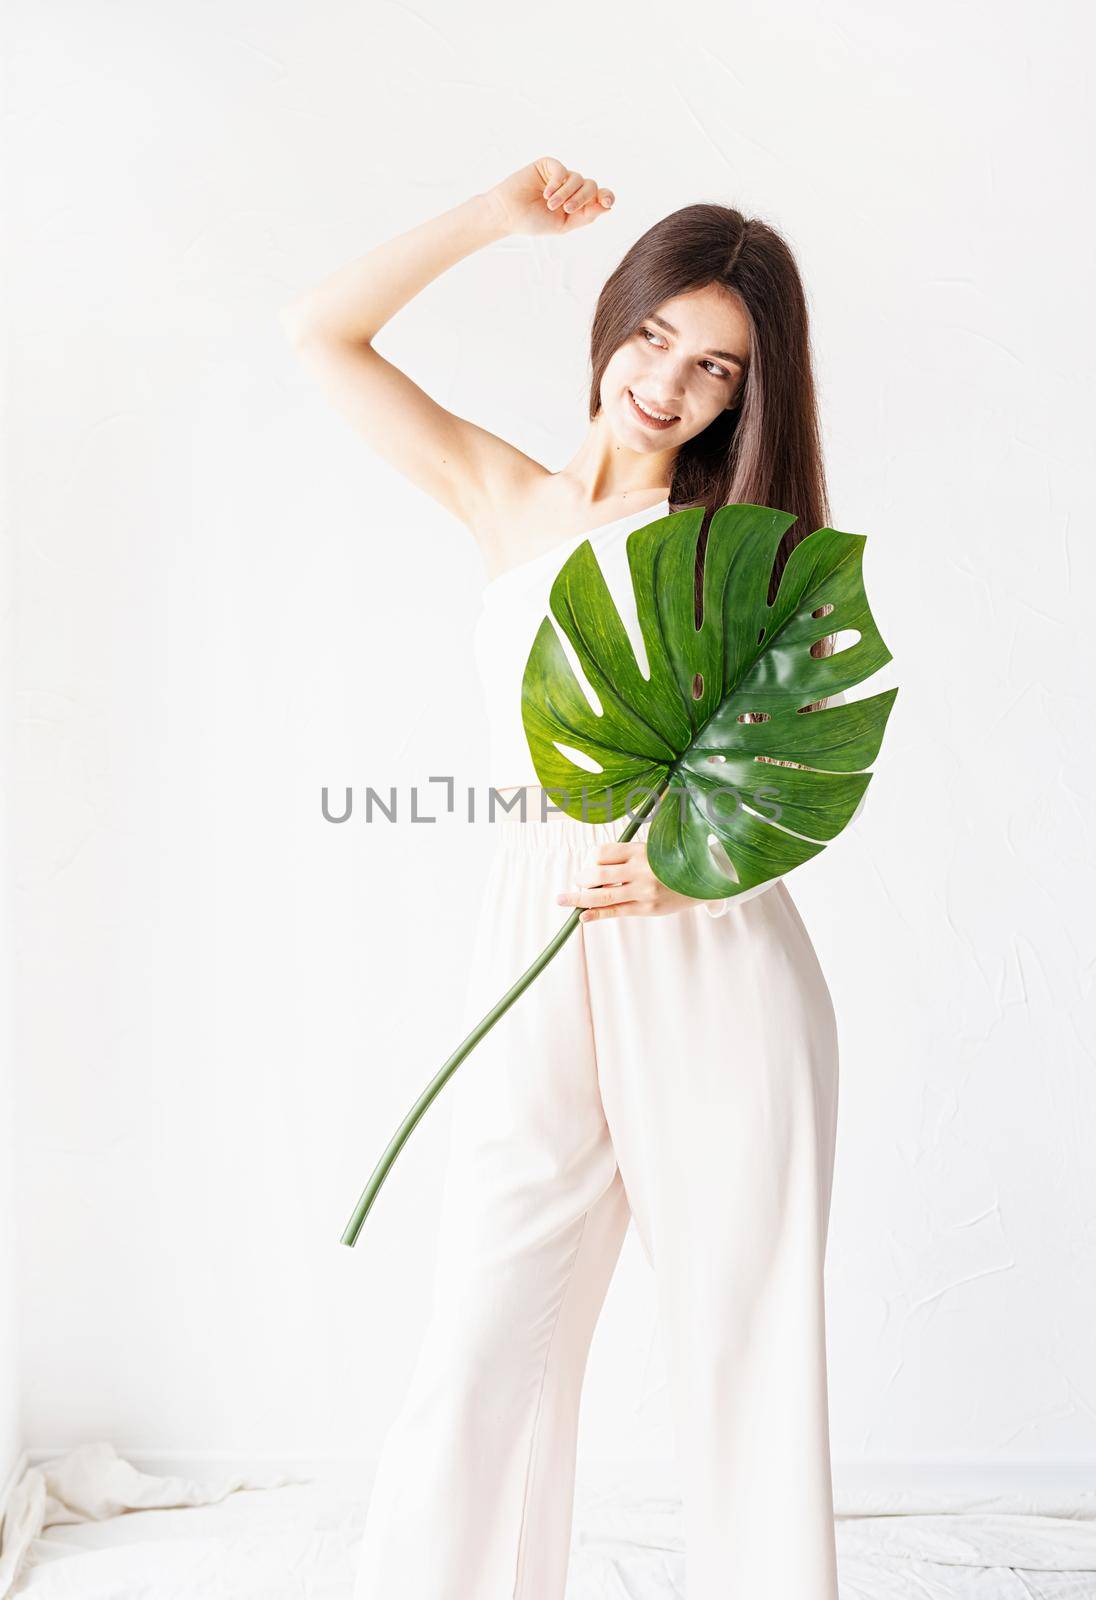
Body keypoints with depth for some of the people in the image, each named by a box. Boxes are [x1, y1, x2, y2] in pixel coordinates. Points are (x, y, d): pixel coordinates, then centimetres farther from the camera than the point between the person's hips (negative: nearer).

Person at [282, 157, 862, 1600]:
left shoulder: (757, 539, 5)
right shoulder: (512, 504, 12)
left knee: (747, 1365, 6)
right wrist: (501, 215, 11)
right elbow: (323, 334, 12)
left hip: (722, 979, -1)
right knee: (481, 1371, -1)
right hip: (541, 980, 2)